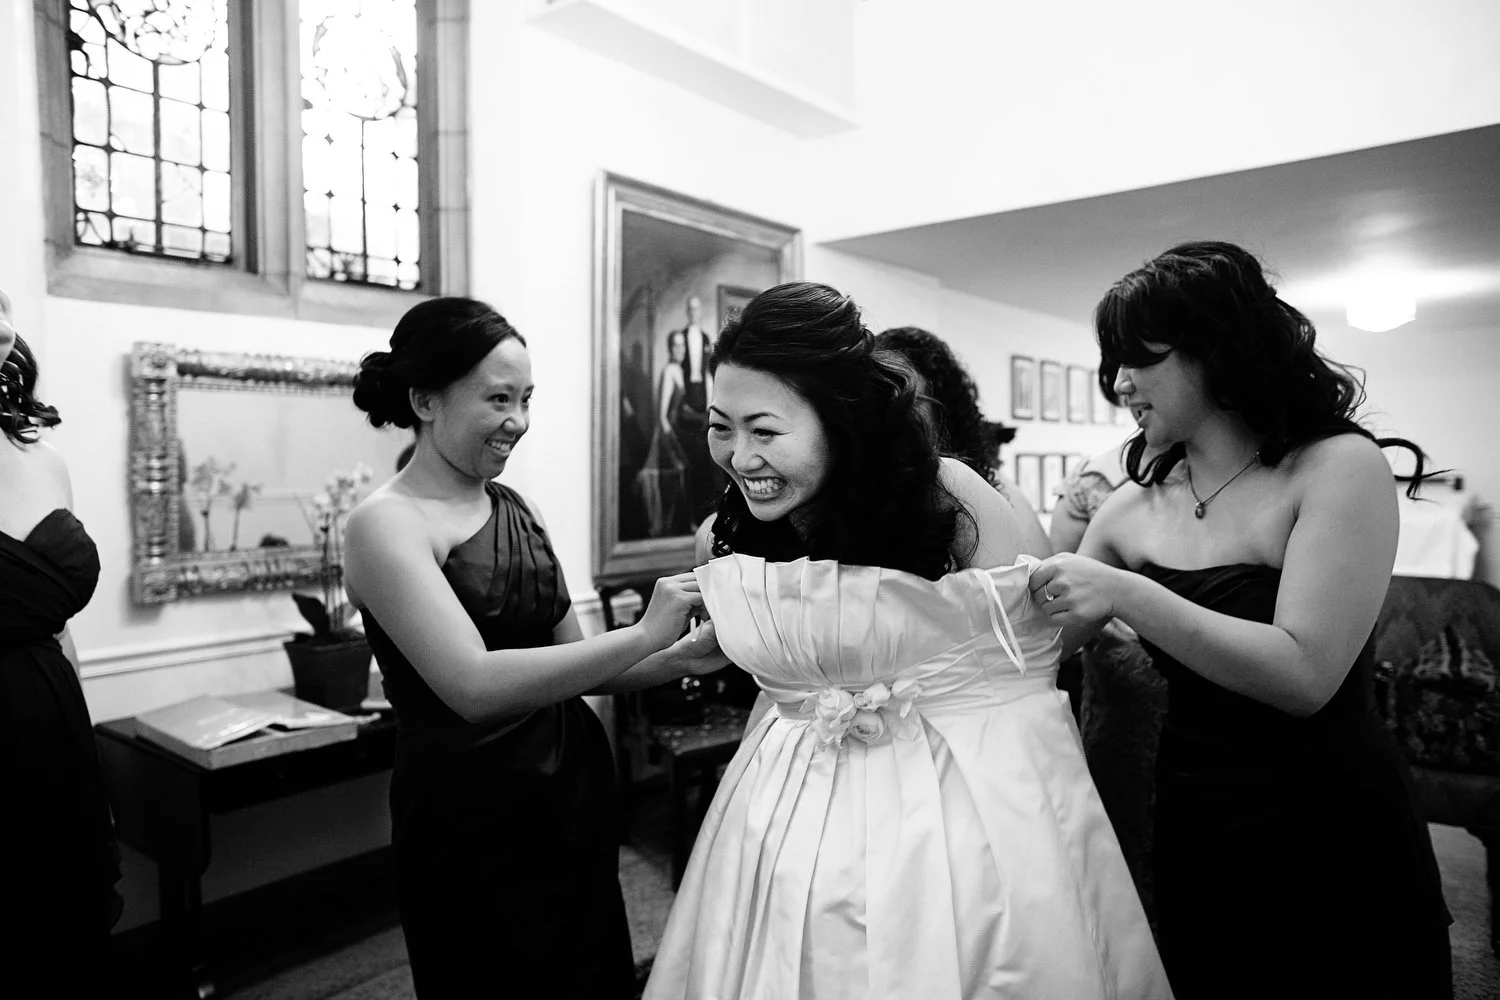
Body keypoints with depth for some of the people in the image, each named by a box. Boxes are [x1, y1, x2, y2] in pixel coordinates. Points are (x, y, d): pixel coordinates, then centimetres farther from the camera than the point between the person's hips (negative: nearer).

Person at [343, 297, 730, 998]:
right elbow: (474, 685, -24)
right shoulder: (386, 523, -13)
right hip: (471, 819, -6)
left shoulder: (517, 508, 7)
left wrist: (683, 658, -6)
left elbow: (570, 663, 10)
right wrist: (644, 634, -24)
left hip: (578, 793, 6)